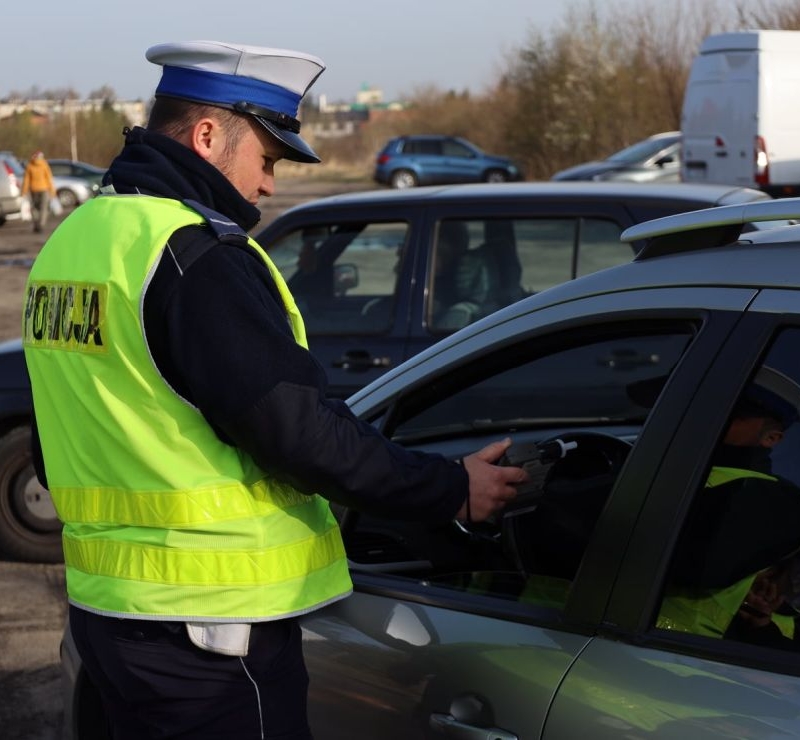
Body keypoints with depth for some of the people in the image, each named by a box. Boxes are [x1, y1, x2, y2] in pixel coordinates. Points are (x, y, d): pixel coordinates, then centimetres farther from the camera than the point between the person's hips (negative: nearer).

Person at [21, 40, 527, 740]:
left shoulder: (74, 238, 11)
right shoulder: (197, 256, -19)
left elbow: (56, 454, 19)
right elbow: (301, 429, -21)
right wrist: (452, 490, -10)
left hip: (103, 603, 9)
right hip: (207, 628, -9)